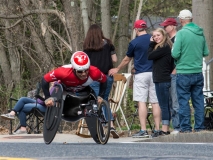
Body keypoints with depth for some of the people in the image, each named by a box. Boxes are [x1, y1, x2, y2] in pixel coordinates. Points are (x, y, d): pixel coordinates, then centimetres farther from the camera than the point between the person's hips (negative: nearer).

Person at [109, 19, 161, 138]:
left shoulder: (134, 42, -2)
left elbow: (127, 59, 9)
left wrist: (117, 69, 25)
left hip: (141, 74, -4)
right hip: (154, 73, 4)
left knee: (141, 102, -5)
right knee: (155, 102, 4)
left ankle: (143, 130, -10)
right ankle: (157, 129, 2)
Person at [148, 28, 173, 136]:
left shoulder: (164, 47, -14)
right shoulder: (165, 47, 17)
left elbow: (150, 56, -11)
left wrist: (152, 44, -2)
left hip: (162, 81, -10)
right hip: (165, 80, 10)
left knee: (164, 106, -9)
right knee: (165, 106, 11)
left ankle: (164, 130, -10)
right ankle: (166, 129, 14)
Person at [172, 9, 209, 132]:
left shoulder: (181, 33, -12)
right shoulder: (200, 33, 5)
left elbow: (175, 54, -16)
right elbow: (206, 52, 11)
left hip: (184, 73, -5)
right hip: (198, 73, 5)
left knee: (184, 101, 1)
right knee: (198, 100, 10)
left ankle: (186, 127, 1)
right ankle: (199, 127, 12)